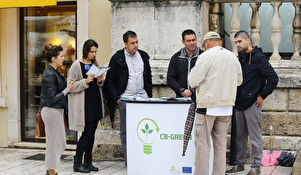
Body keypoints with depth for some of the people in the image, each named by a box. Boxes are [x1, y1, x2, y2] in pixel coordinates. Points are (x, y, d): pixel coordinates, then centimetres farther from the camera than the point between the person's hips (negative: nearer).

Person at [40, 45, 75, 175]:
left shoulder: (54, 73, 12)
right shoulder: (49, 75, -18)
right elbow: (52, 98, -20)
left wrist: (68, 88, 4)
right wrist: (67, 90, -14)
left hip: (57, 111, 10)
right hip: (51, 111, -10)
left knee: (60, 144, 15)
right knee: (53, 143, 0)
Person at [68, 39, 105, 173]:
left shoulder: (95, 64, 13)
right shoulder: (77, 65, -7)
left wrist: (100, 80, -1)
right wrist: (86, 81, -21)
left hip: (95, 102, 7)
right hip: (84, 104, -7)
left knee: (92, 133, 8)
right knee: (87, 133, -8)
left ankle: (88, 162, 16)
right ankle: (77, 163, 3)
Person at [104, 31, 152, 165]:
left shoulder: (143, 56, 10)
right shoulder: (117, 58, -3)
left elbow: (148, 78, 19)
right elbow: (109, 81, -1)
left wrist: (149, 96, 12)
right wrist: (116, 98, -7)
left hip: (142, 97, 3)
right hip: (125, 99, -3)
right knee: (126, 130, 2)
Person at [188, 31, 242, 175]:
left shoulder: (206, 56, -9)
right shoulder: (233, 57, 9)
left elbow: (193, 81, -11)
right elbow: (239, 81, 19)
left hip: (208, 106, -5)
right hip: (227, 106, 6)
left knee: (203, 144, 1)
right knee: (220, 144, 11)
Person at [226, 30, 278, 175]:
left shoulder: (258, 57, -10)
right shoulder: (240, 58, 13)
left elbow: (273, 78, -13)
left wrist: (262, 96, -11)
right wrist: (235, 97, 15)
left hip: (252, 103, -8)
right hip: (239, 103, 8)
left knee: (255, 135, -1)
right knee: (239, 135, 13)